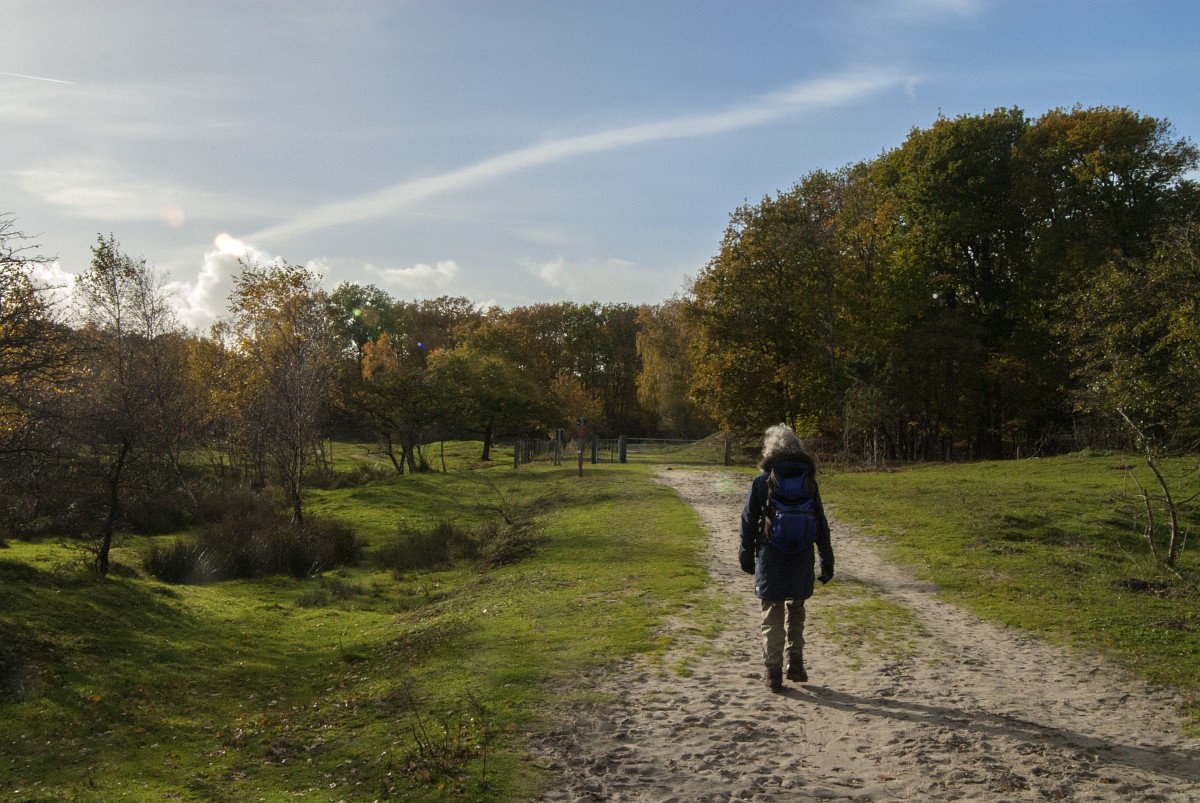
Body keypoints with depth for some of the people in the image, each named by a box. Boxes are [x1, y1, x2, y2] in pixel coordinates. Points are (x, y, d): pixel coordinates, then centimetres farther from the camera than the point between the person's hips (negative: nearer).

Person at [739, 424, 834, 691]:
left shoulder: (762, 481, -7)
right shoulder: (809, 481, 1)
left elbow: (749, 522, -3)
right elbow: (821, 524, 4)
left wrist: (746, 555, 9)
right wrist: (827, 559, 11)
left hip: (770, 559, -2)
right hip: (801, 559, 3)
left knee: (772, 615, 7)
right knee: (796, 612, 21)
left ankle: (773, 671, 6)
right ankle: (795, 664, 24)